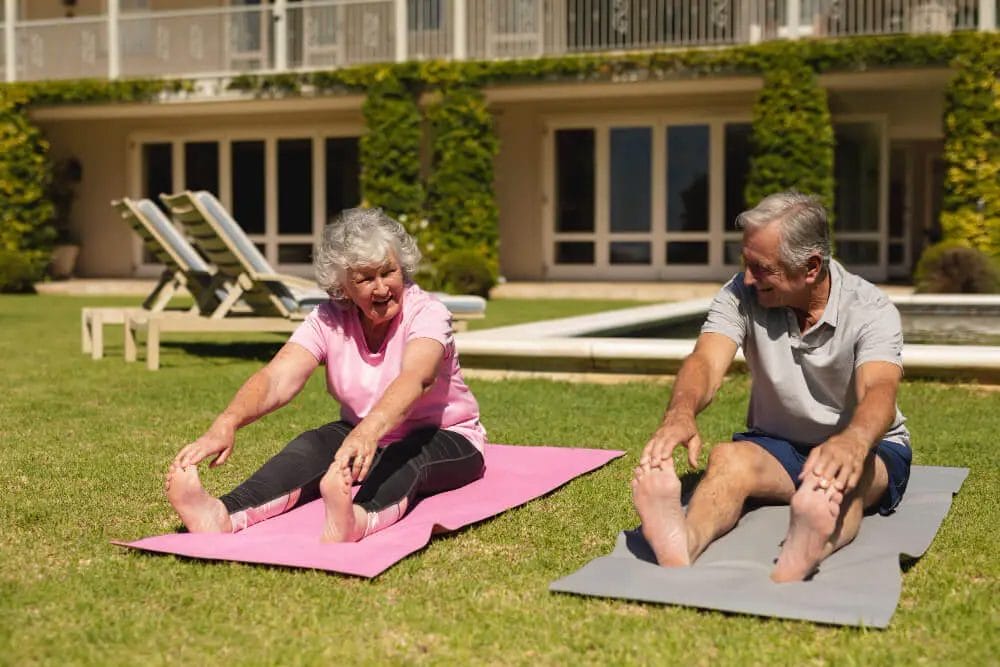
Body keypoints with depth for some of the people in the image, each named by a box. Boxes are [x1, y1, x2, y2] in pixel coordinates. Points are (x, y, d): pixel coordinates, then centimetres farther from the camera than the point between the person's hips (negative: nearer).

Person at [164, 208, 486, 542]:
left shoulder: (427, 313, -21)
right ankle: (224, 516, -52)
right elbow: (277, 378, -26)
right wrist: (227, 422, -47)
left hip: (446, 442, -3)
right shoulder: (328, 319, -10)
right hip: (364, 440, 4)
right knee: (312, 446, -27)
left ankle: (356, 520, -68)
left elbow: (416, 378, -43)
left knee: (408, 453, -37)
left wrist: (369, 431, -63)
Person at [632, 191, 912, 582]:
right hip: (776, 444, 2)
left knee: (841, 476, -38)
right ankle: (679, 553, -63)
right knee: (727, 458, -32)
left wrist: (853, 441, -60)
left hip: (868, 447, -2)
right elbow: (707, 361, -25)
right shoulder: (741, 295, -9)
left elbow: (879, 391, -35)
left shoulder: (871, 310, -17)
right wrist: (681, 412, -50)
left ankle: (793, 568, -69)